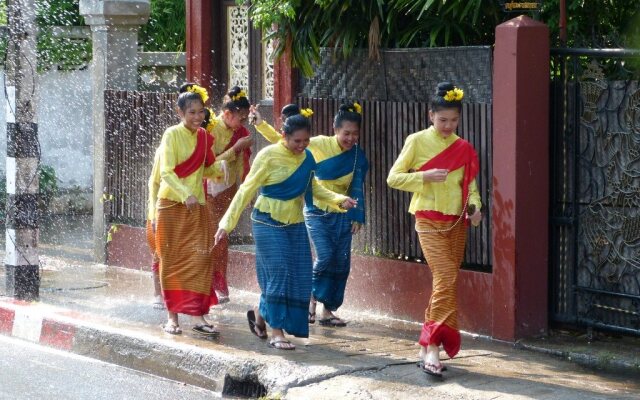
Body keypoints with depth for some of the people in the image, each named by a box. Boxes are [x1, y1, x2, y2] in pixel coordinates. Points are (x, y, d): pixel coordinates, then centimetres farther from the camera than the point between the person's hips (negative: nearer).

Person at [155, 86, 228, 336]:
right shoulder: (172, 135, -9)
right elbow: (166, 172, -16)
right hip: (172, 204, -4)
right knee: (172, 259, 2)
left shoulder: (204, 137, 7)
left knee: (200, 258, -5)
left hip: (197, 207, 4)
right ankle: (172, 317, 9)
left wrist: (219, 167, -4)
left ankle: (198, 315, -4)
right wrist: (185, 194, -31)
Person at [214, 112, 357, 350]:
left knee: (298, 276, 3)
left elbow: (313, 188, 15)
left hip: (295, 223, 6)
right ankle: (277, 332, -7)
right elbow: (246, 190, -10)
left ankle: (260, 313, 25)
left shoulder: (307, 158, 2)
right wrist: (227, 223, -12)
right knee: (278, 272, -13)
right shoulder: (268, 156, -13)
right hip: (269, 222, -6)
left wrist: (339, 200, -1)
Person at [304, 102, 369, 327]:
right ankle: (313, 299, 6)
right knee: (325, 256, -18)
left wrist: (358, 216, 1)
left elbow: (357, 188, 4)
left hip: (342, 214, 4)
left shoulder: (358, 156, -3)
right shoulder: (319, 145, -11)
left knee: (341, 263, 0)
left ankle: (327, 311, 10)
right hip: (317, 211, -4)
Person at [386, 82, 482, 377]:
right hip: (429, 221, -5)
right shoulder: (417, 141, -3)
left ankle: (428, 346, 15)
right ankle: (432, 347, -17)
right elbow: (393, 178, -3)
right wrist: (425, 176, -18)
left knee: (445, 283, 5)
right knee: (446, 278, -19)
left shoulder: (464, 148, 7)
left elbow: (470, 184, 12)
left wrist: (474, 205, -9)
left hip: (456, 223, 5)